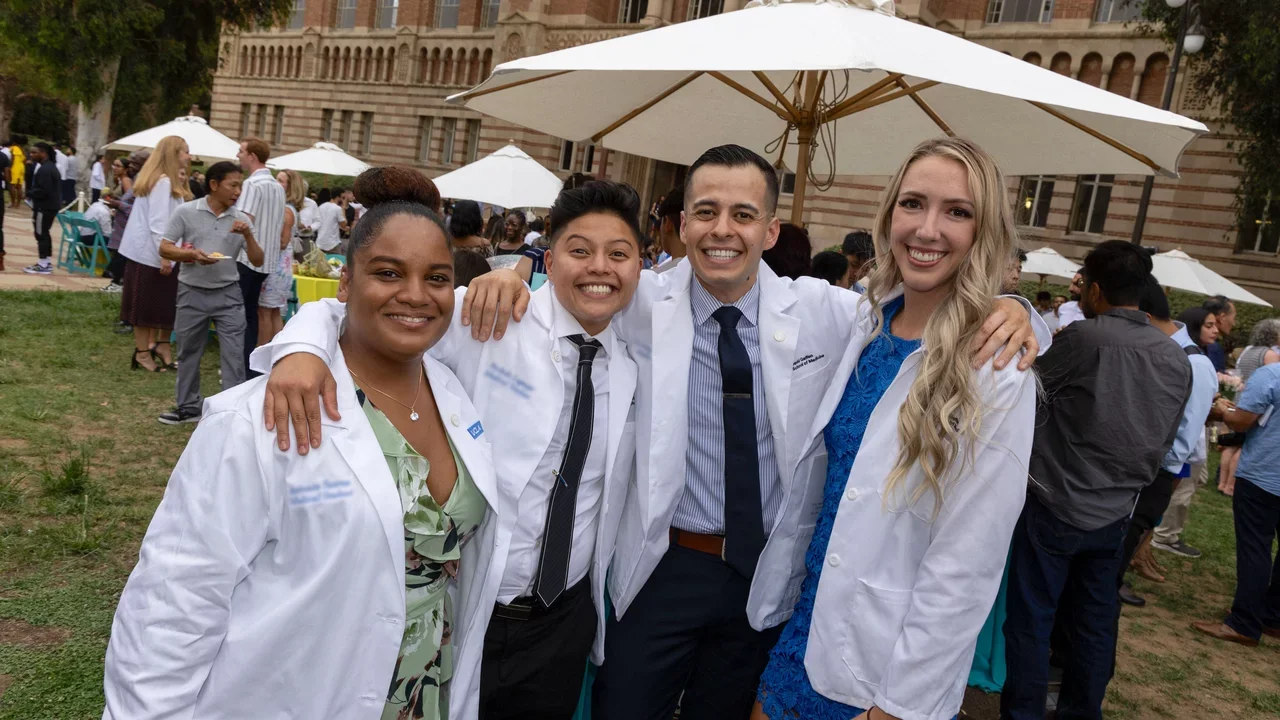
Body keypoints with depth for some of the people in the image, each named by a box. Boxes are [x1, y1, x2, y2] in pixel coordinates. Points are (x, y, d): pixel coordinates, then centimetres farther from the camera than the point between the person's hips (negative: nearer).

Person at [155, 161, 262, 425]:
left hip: (227, 293, 0)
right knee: (188, 352, 12)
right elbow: (164, 248, -3)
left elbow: (257, 260, -1)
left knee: (233, 354, -5)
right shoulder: (186, 212, -4)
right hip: (192, 292, 0)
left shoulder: (240, 219, 0)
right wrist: (192, 254, -20)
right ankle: (189, 406, 27)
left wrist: (248, 235, -16)